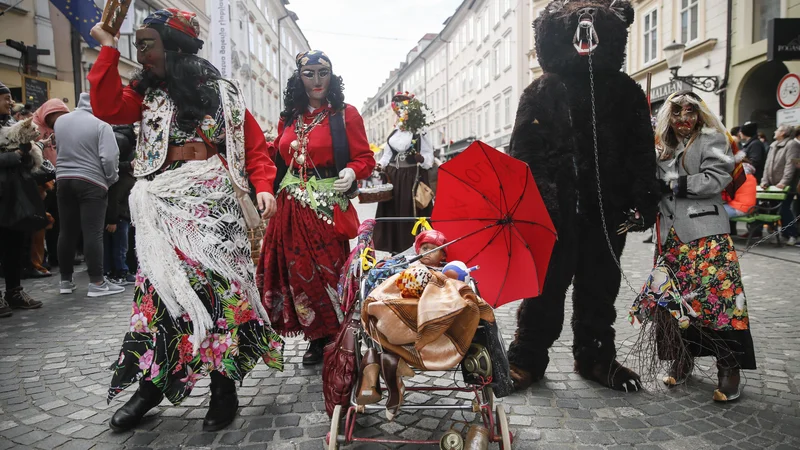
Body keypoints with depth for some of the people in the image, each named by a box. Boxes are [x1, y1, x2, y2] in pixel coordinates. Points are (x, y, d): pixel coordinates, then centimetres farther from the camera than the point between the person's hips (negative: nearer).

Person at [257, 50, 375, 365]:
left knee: (329, 274, -2)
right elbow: (277, 157, 24)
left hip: (328, 209, -5)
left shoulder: (346, 114, 0)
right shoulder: (289, 118, 14)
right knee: (300, 273, 6)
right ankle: (317, 339, 19)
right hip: (291, 209, 5)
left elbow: (365, 159, -3)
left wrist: (352, 172, -23)